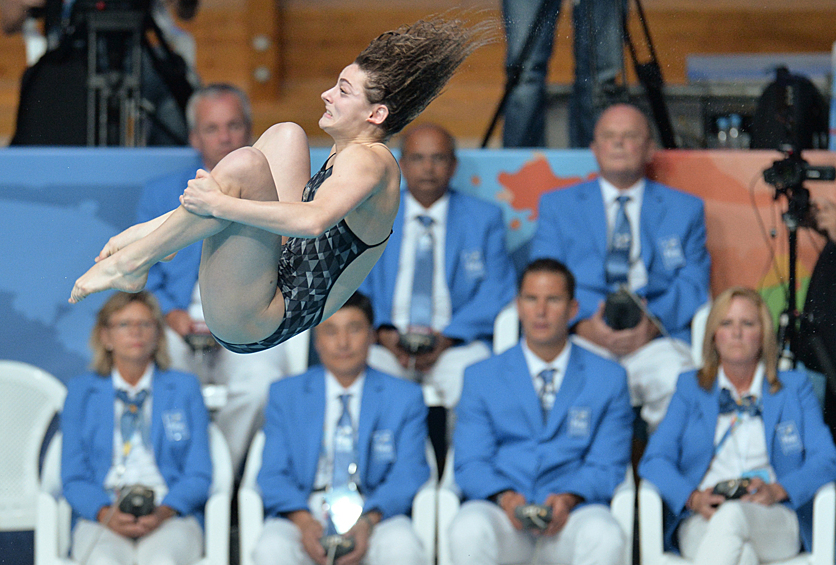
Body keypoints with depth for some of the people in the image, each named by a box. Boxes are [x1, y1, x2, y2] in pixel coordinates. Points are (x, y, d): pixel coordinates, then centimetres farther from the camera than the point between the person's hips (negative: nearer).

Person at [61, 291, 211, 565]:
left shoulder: (185, 388, 16)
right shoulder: (81, 391, 17)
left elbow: (199, 476, 10)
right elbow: (73, 478, 11)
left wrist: (164, 512, -12)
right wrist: (105, 513, -12)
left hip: (172, 515, 0)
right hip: (102, 519, 0)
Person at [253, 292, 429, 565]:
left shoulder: (405, 397, 13)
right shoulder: (284, 395, 15)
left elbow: (408, 476, 3)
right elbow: (273, 476, 7)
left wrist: (369, 521, -18)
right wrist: (303, 521, -16)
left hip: (377, 515, 0)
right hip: (305, 514, 0)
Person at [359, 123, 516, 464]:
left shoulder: (484, 219, 14)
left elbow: (496, 291, 3)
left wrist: (447, 338, -13)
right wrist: (383, 333, -13)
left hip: (456, 344, 0)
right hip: (387, 343, 1)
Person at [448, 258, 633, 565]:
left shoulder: (608, 379, 14)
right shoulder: (481, 377, 14)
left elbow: (607, 466, 7)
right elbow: (470, 463, 7)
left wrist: (569, 497, -15)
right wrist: (504, 497, -16)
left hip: (575, 509, 0)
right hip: (501, 510, 0)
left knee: (606, 537, -36)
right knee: (468, 531, -36)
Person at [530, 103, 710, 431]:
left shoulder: (685, 210, 22)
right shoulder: (557, 206, 22)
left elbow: (693, 284, 9)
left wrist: (654, 322, -14)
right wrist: (584, 324, -14)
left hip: (657, 335, 0)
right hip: (582, 336, 0)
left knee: (679, 380, -36)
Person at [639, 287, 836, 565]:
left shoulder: (794, 387, 21)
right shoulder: (690, 387, 22)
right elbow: (655, 460, 10)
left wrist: (777, 490, -12)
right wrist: (693, 498, -12)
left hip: (776, 523, -1)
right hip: (702, 523, 1)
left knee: (732, 517, -40)